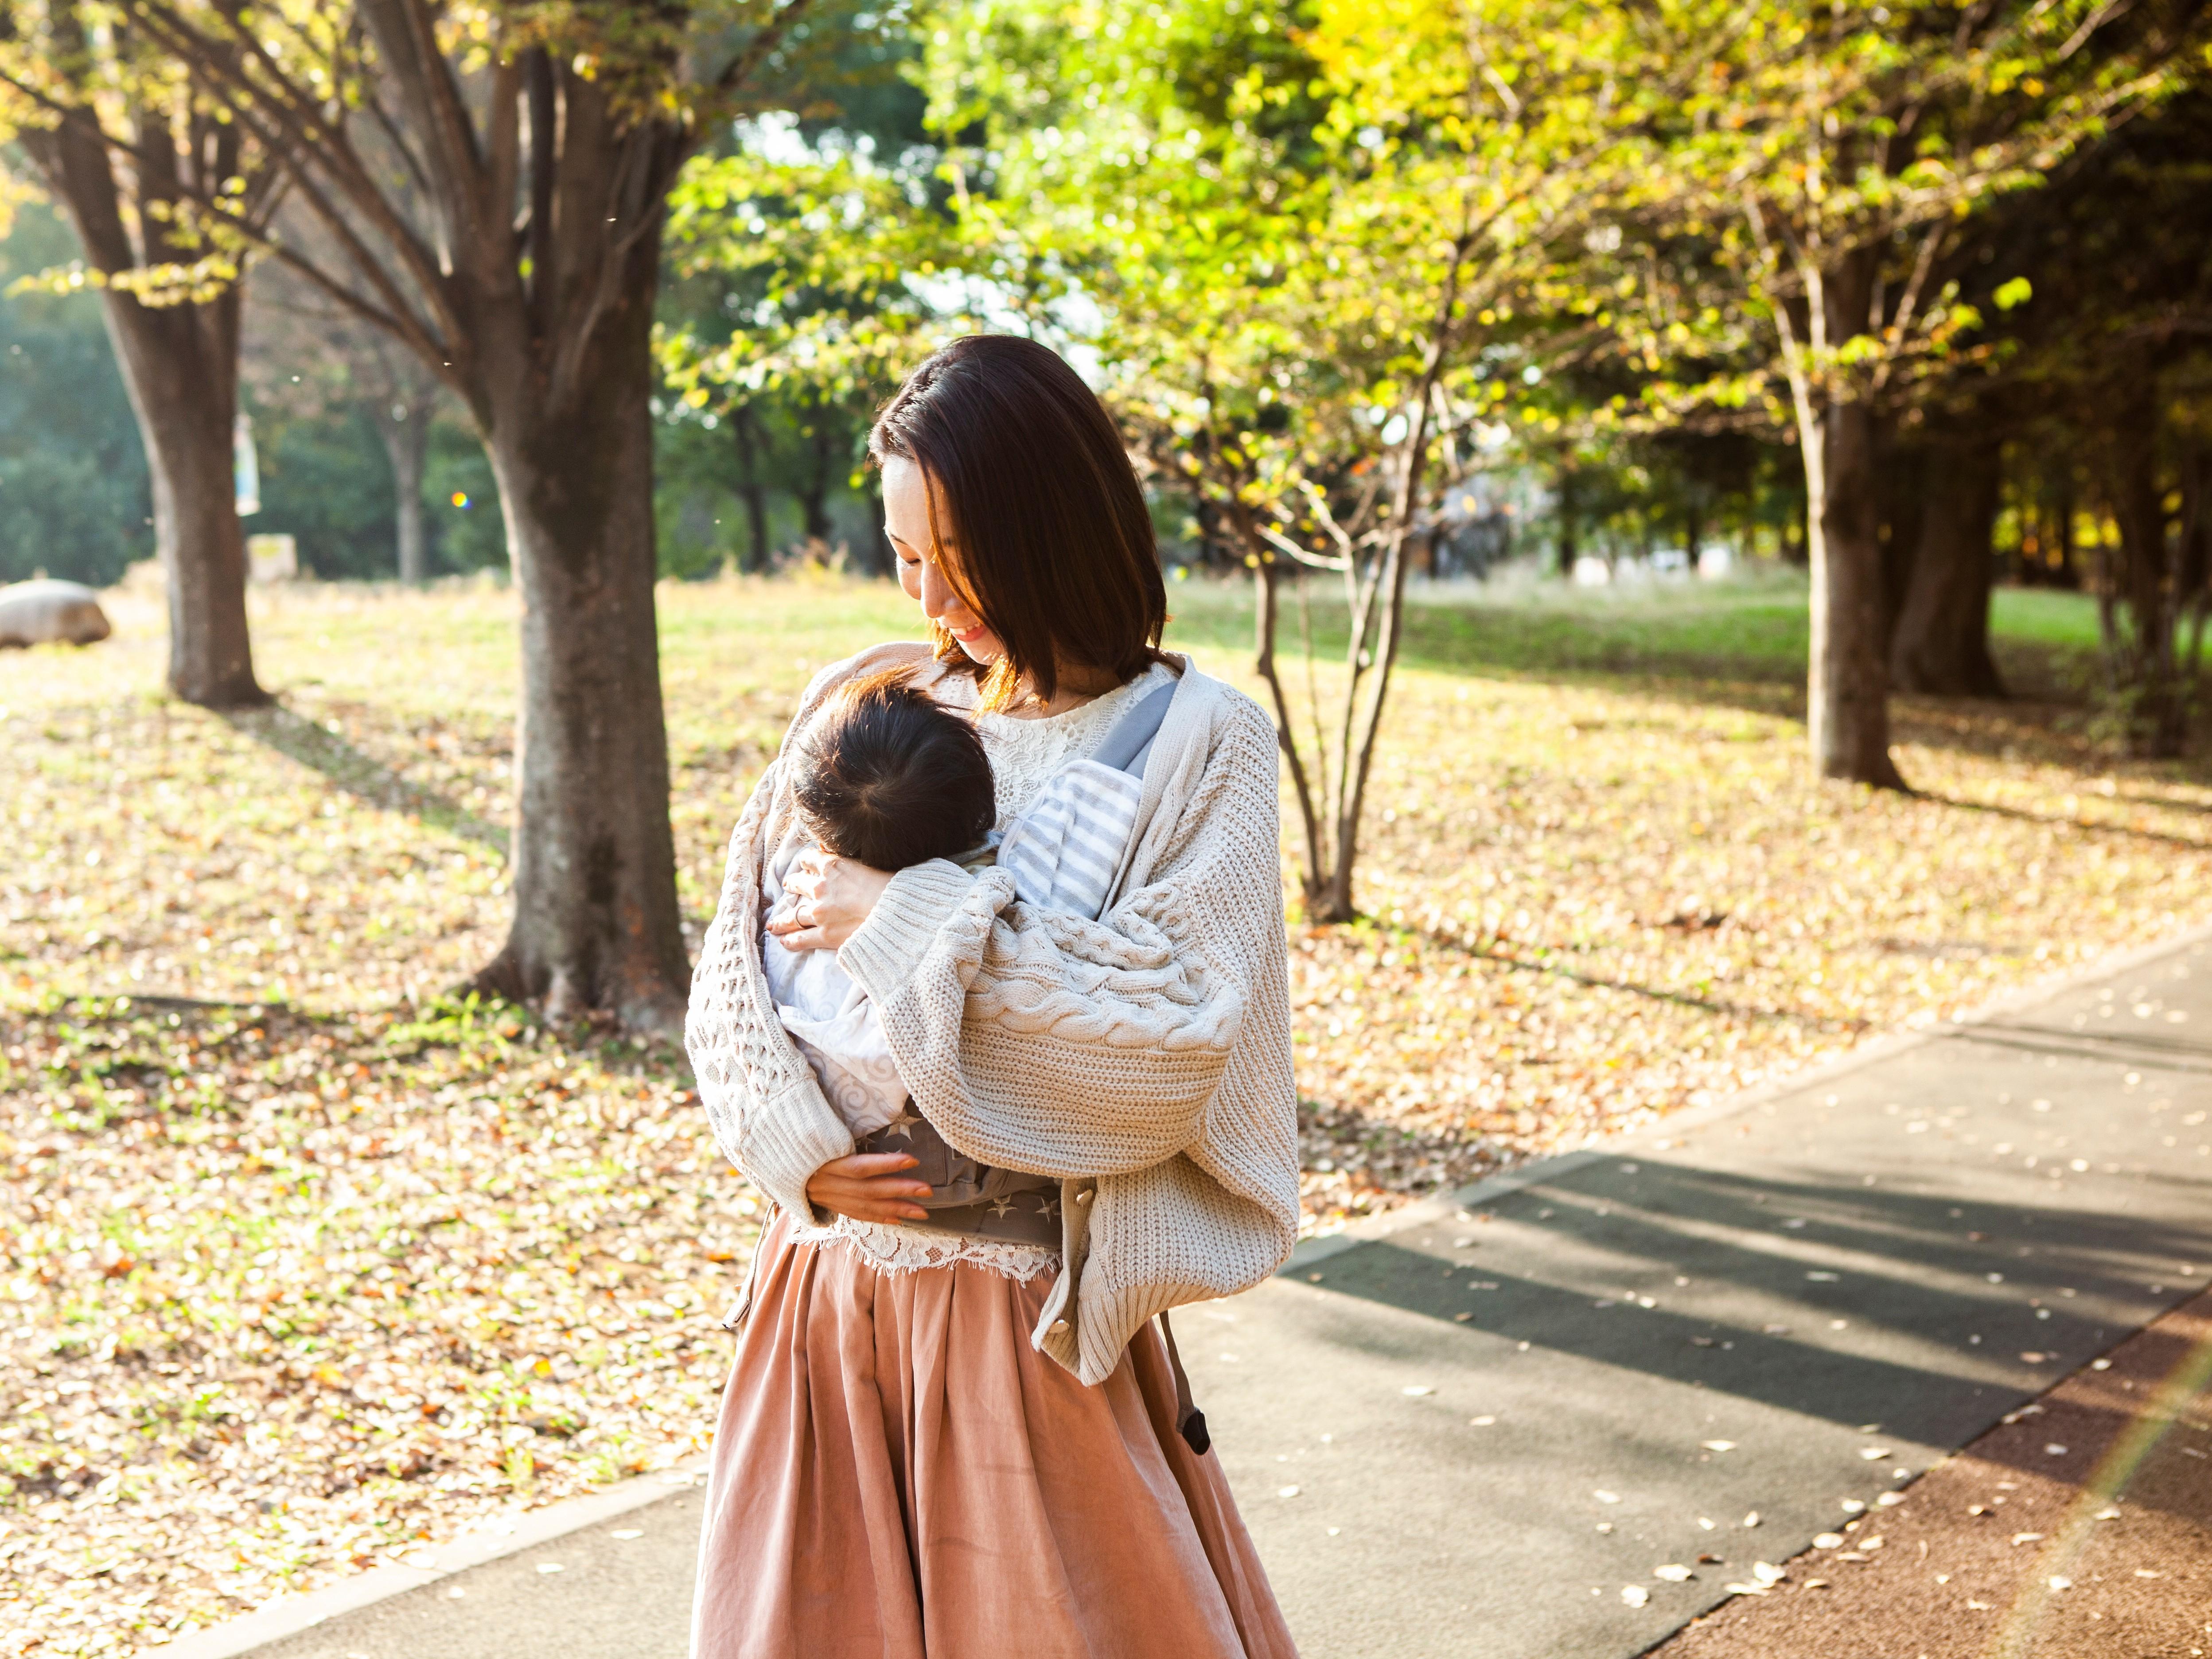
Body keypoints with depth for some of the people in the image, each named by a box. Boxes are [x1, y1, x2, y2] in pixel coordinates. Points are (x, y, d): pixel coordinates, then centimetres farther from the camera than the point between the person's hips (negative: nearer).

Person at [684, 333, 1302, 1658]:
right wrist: (794, 1137, -10)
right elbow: (739, 952, 6)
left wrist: (918, 919, -17)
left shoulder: (1196, 739, -8)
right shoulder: (872, 700, 3)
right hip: (835, 1284, 4)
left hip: (1030, 1314, -4)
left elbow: (1185, 1026, -18)